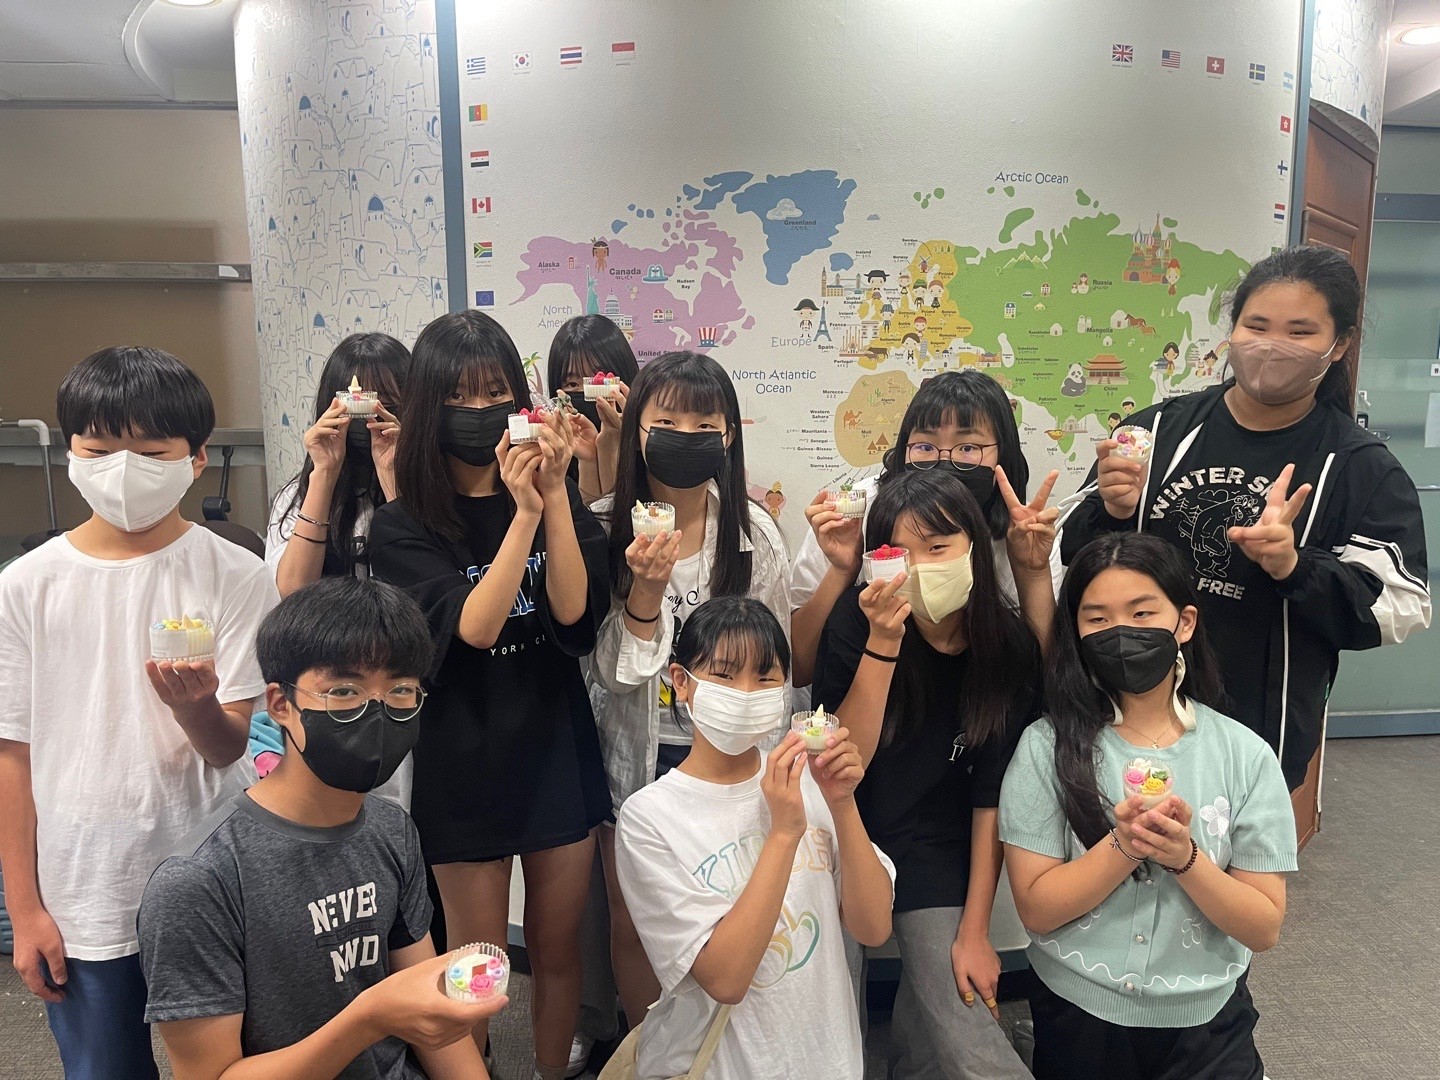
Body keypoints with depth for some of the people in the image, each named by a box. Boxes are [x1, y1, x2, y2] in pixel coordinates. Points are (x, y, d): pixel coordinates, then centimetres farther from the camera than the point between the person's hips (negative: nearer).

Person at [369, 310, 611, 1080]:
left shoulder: (559, 501, 0)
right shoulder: (402, 527, -9)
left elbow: (575, 614, -14)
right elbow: (472, 626, -22)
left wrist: (554, 495, -23)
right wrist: (522, 513, -29)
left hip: (559, 756, 3)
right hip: (464, 769, -2)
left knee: (557, 949, 18)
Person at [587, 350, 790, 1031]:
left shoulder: (754, 532, -10)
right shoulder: (606, 528, -12)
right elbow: (609, 673, -13)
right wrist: (645, 592, -30)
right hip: (636, 752, 0)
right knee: (633, 924, 14)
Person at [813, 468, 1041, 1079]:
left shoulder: (1010, 646, -11)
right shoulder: (856, 619, -16)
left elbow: (993, 797, -6)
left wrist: (974, 929, -5)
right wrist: (883, 641, -32)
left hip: (938, 852, 1)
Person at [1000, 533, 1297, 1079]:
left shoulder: (1245, 756, -8)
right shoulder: (1047, 747, -12)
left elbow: (1264, 928, -8)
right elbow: (1037, 909, -14)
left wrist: (1183, 856, -25)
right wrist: (1124, 845, -27)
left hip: (1207, 1024, 1)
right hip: (1077, 1019, 0)